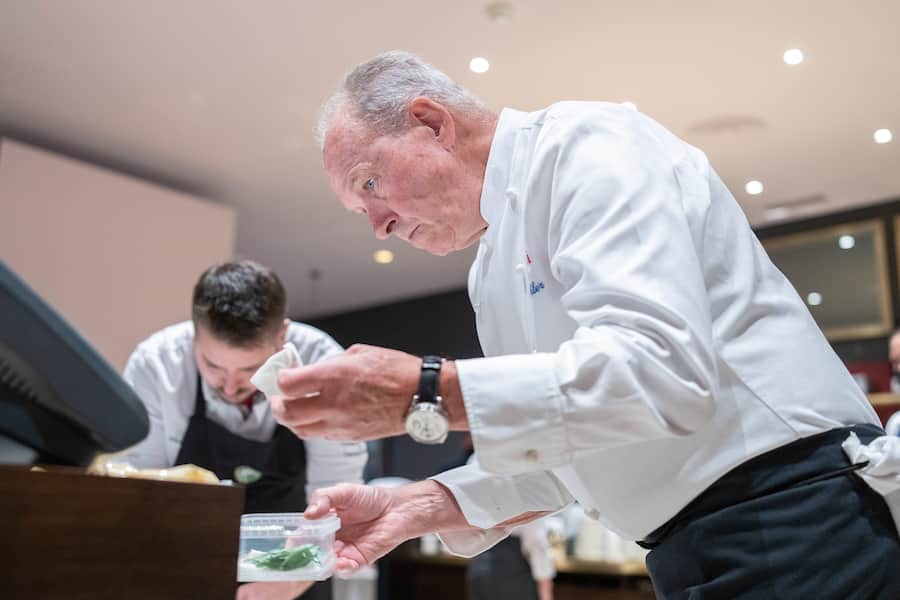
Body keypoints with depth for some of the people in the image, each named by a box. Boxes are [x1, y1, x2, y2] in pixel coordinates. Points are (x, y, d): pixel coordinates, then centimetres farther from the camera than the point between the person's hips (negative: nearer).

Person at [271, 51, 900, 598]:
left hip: (790, 522, -8)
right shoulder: (493, 273, 14)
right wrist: (418, 505, 0)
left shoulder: (583, 144, -13)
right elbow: (550, 455, 15)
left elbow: (659, 368, -27)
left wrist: (426, 393, -27)